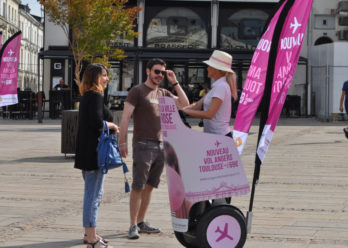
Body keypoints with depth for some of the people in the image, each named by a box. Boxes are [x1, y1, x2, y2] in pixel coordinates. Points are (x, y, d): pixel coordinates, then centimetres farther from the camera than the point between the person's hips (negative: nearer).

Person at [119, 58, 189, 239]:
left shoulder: (163, 94, 17)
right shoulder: (137, 91, -2)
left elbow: (184, 104, 10)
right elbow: (125, 117, -7)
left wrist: (174, 83, 5)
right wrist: (122, 141, -15)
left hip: (160, 145, 6)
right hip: (143, 145, -6)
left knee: (149, 186, 9)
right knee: (138, 187, -7)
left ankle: (141, 222, 15)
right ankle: (133, 226, -4)